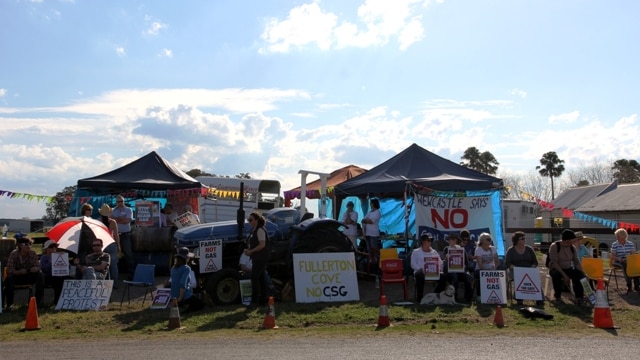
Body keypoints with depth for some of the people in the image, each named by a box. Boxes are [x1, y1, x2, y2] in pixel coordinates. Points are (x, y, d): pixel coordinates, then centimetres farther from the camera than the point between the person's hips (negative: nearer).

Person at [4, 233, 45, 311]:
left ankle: (38, 301, -15)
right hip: (17, 277, -2)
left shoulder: (33, 254, -10)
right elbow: (9, 271, -19)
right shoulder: (14, 254, -16)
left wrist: (27, 270, -31)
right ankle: (10, 303, -23)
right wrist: (20, 271, -36)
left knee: (40, 275, -26)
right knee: (8, 278, -35)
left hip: (29, 277, 2)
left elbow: (37, 267, -11)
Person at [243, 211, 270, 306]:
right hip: (257, 258, 10)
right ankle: (262, 300, 17)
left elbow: (262, 245, -21)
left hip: (260, 258, -10)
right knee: (261, 279, 12)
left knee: (254, 278, -10)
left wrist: (251, 251, -17)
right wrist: (248, 250, 8)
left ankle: (255, 300, -8)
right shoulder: (254, 230, 16)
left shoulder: (260, 230, -14)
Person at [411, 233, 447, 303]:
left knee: (443, 276, -26)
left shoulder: (434, 252, 22)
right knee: (420, 276, -40)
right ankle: (419, 298, -24)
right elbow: (413, 265, -1)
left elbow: (440, 263, 15)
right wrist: (422, 269, -19)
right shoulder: (416, 252, 10)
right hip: (421, 272, -4)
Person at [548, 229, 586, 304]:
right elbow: (554, 263, -21)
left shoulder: (572, 248, 3)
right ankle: (557, 297, -16)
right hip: (556, 269, -4)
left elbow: (577, 262, 3)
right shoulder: (554, 246, -13)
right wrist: (564, 275, -28)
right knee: (556, 274, -38)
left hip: (568, 269, 4)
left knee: (580, 274, -24)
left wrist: (582, 273, -14)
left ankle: (579, 297, -8)